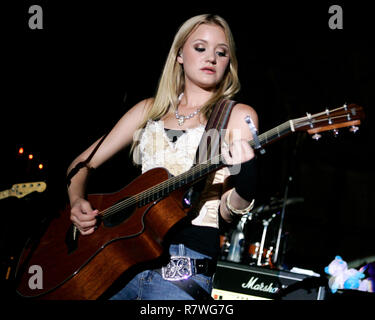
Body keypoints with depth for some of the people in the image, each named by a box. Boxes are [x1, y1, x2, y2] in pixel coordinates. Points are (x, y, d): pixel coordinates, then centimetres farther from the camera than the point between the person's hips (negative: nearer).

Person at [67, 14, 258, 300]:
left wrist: (244, 185, -25)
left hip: (185, 259, -3)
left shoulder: (237, 116, 5)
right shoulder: (151, 109, 16)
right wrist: (77, 202, -2)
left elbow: (226, 212, -3)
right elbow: (82, 164, 18)